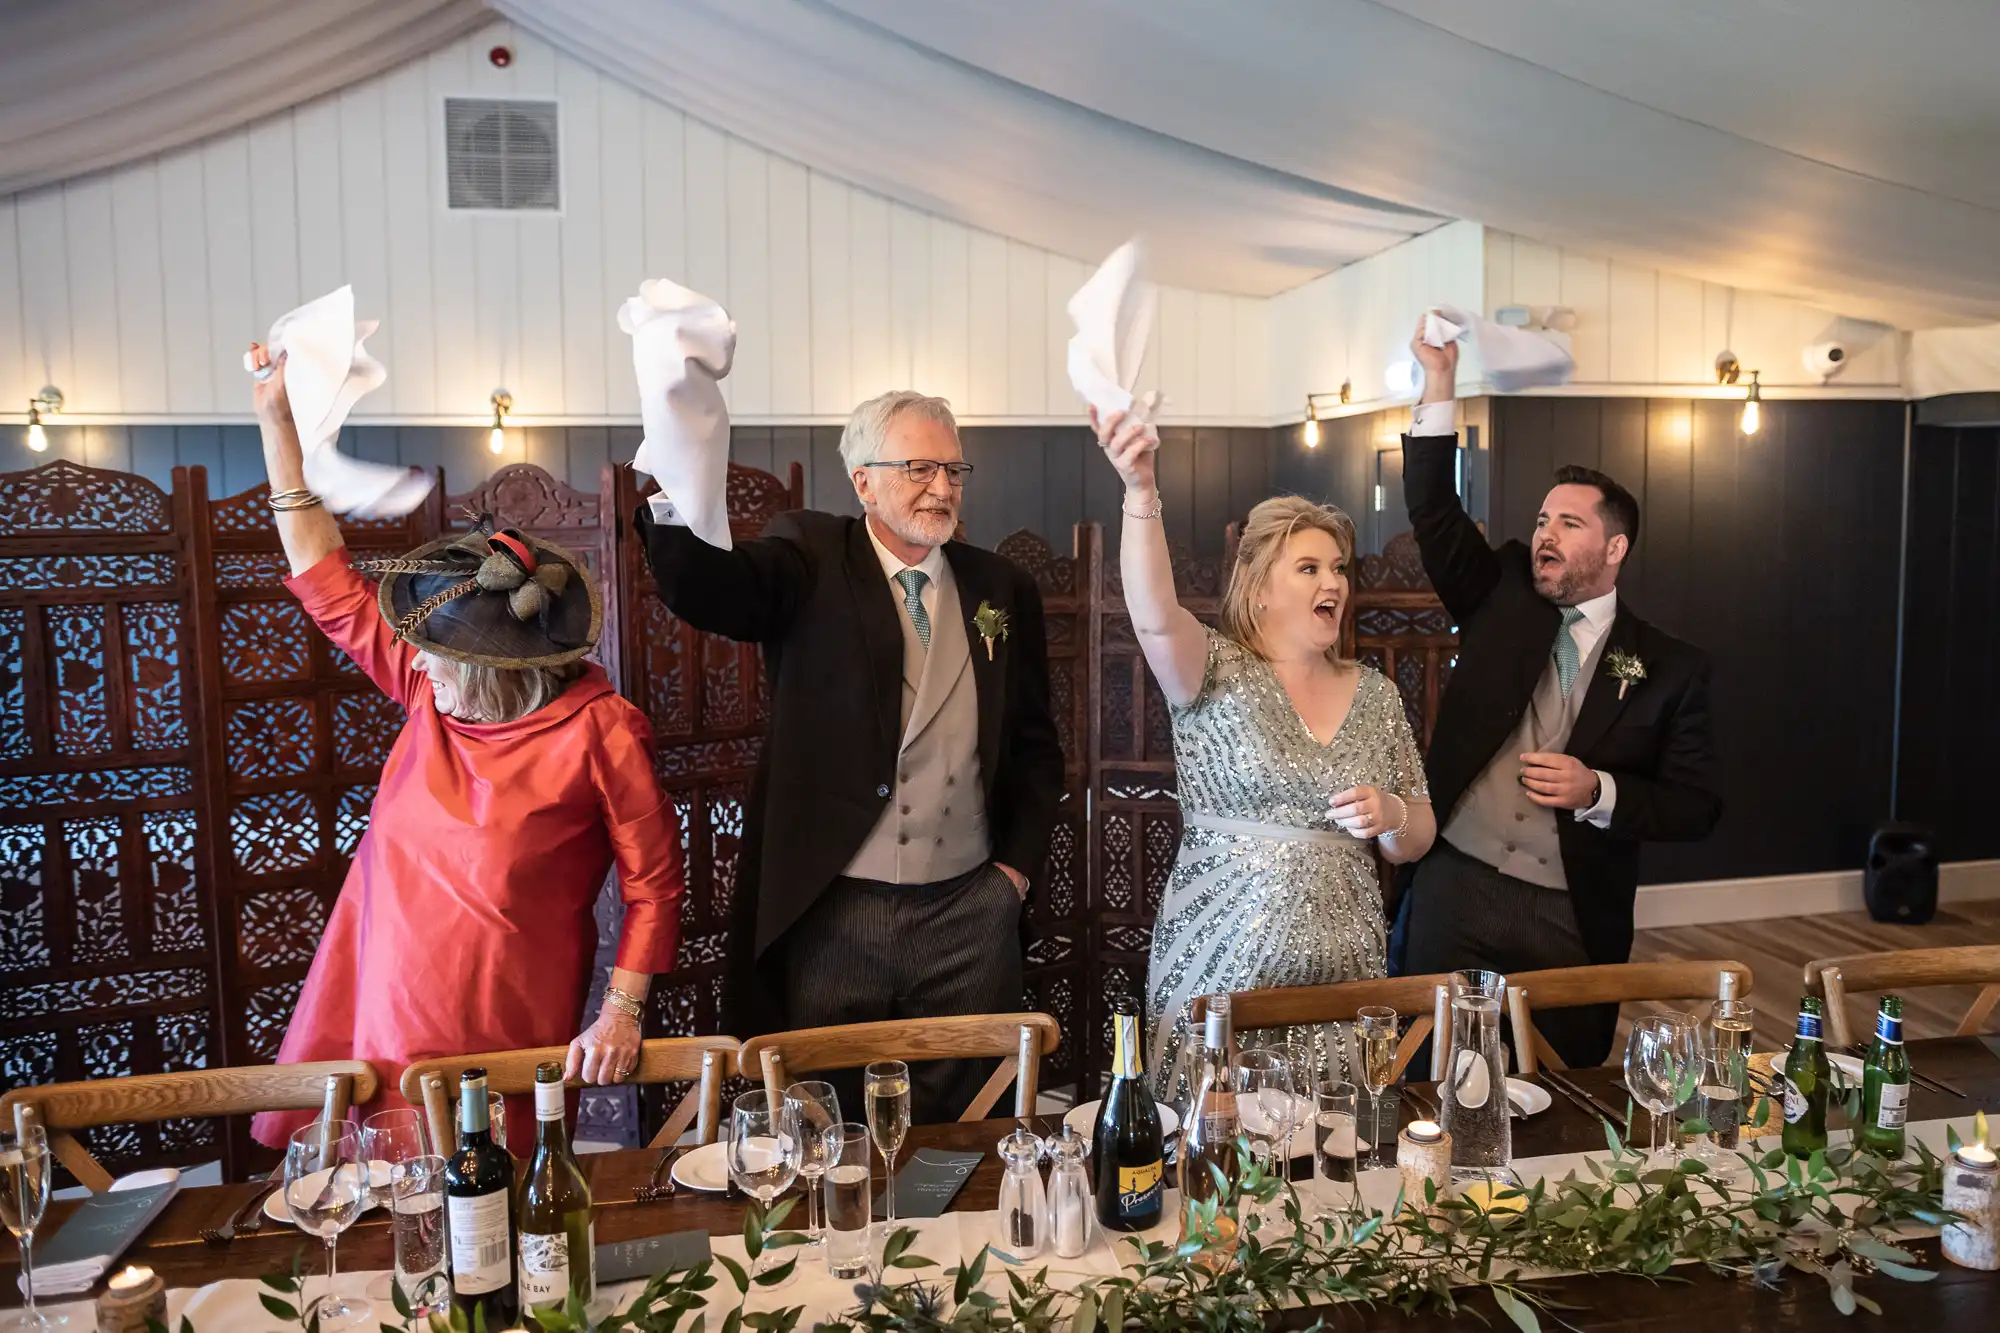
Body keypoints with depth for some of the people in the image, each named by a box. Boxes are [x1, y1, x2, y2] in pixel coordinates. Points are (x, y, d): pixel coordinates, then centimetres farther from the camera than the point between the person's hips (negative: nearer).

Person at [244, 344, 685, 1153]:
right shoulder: (430, 693, 0)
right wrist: (277, 422, 8)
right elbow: (328, 585, 9)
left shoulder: (599, 733, -16)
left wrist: (621, 1013, -14)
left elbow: (653, 886, -10)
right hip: (376, 1029, 5)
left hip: (500, 1056, -5)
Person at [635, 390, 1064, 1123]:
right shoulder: (811, 560, -2)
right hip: (832, 915, -2)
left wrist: (1017, 865, 4)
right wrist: (673, 496, -40)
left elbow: (1035, 741, 12)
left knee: (958, 1137, 14)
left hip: (969, 915, 3)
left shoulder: (1002, 587, 7)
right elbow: (702, 589, -21)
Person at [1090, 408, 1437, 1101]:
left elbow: (1415, 841, 15)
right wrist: (1140, 491, -39)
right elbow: (1155, 616, -26)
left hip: (1344, 970, 4)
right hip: (1223, 970, -3)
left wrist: (1390, 816, -8)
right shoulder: (1218, 672, -3)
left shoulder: (1375, 694, 9)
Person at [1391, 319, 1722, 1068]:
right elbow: (1435, 514, -3)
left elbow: (1696, 807, 1)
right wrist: (1439, 388, -11)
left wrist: (1598, 792, -16)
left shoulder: (1671, 669, 2)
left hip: (1573, 923, -1)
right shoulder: (1503, 600, 7)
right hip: (1454, 894, 1)